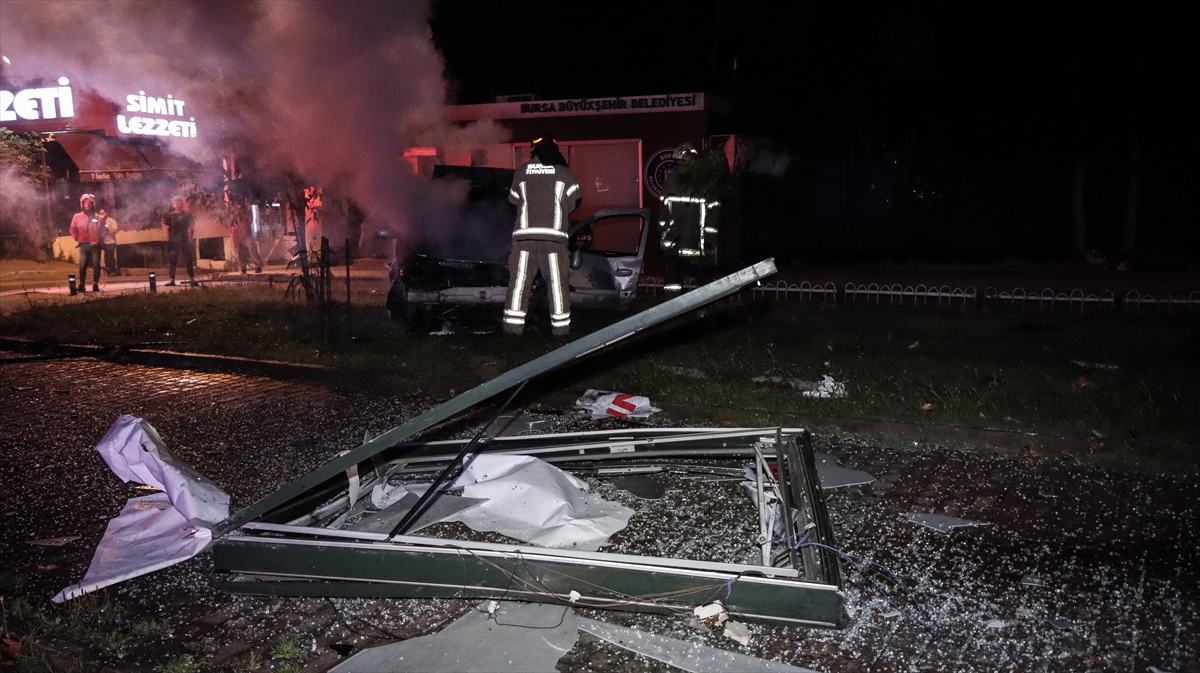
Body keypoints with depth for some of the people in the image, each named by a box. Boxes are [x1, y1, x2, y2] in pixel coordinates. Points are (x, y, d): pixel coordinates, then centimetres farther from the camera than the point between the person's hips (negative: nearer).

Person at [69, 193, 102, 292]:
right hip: (83, 245, 1)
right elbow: (73, 229, 10)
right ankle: (82, 285, 3)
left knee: (96, 265, -1)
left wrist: (98, 240, -5)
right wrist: (78, 239, 2)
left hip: (95, 245, -1)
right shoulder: (77, 217, 6)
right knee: (82, 265, 0)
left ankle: (95, 284, 4)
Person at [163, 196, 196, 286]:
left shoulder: (188, 215, 4)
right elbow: (167, 228, 10)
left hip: (184, 241, -1)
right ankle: (172, 280, 8)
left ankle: (191, 279, 1)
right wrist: (168, 238, -1)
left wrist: (190, 238, -2)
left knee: (188, 261, -3)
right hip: (173, 241, 2)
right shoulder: (170, 215, 7)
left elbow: (192, 228, 7)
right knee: (172, 261, 4)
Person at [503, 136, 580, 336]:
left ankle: (513, 325, 1)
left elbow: (514, 200, 14)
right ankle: (560, 327, 2)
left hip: (524, 233, 1)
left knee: (519, 280, 3)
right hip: (554, 234, -1)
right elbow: (573, 202, 6)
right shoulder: (563, 171, 6)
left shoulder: (522, 171, 10)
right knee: (557, 282, 3)